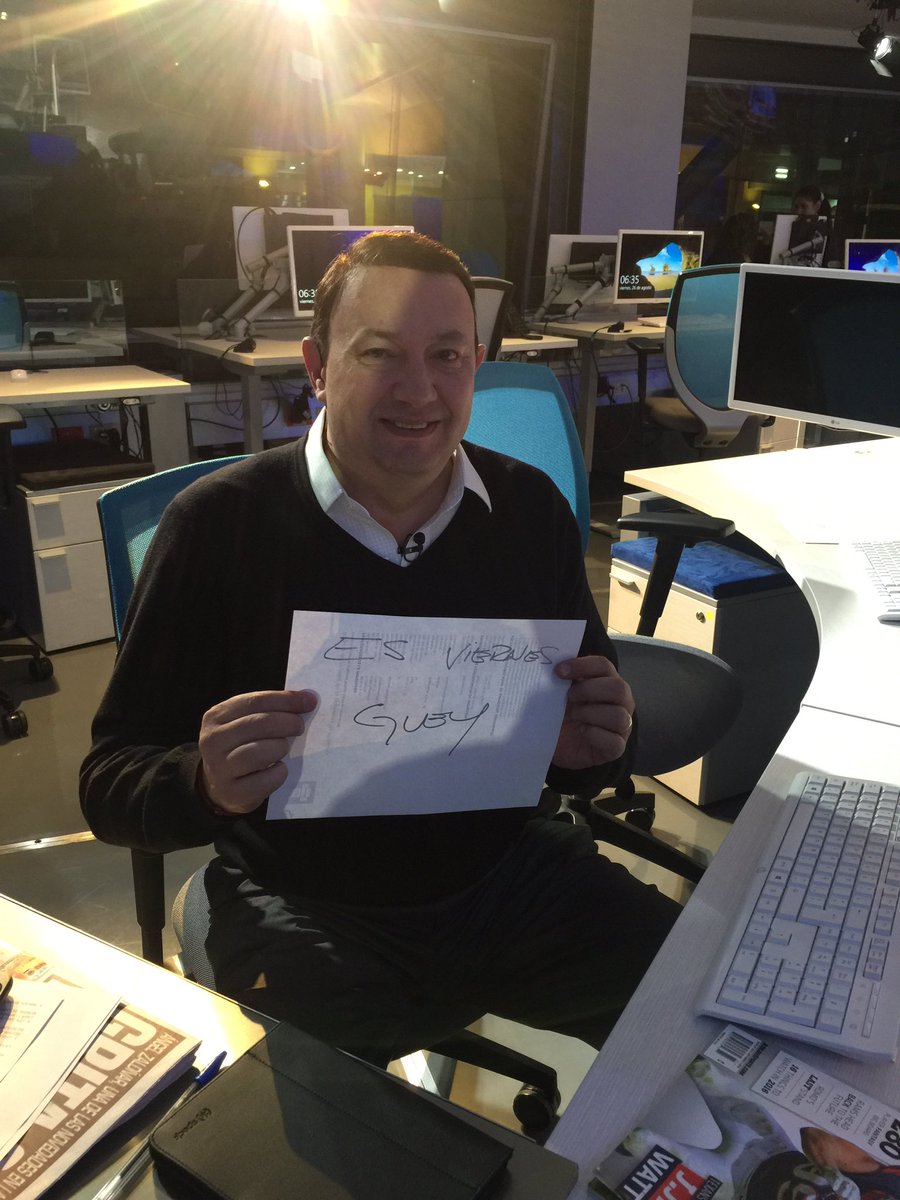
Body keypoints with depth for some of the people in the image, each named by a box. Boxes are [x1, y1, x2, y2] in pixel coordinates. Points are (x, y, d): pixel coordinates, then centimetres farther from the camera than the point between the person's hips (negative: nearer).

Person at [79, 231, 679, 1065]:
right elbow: (109, 785, -7)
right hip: (305, 904, -3)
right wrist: (208, 783, -29)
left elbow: (584, 736, 10)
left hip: (505, 867, 4)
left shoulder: (530, 509, 0)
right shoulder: (219, 524, -11)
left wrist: (591, 749, -14)